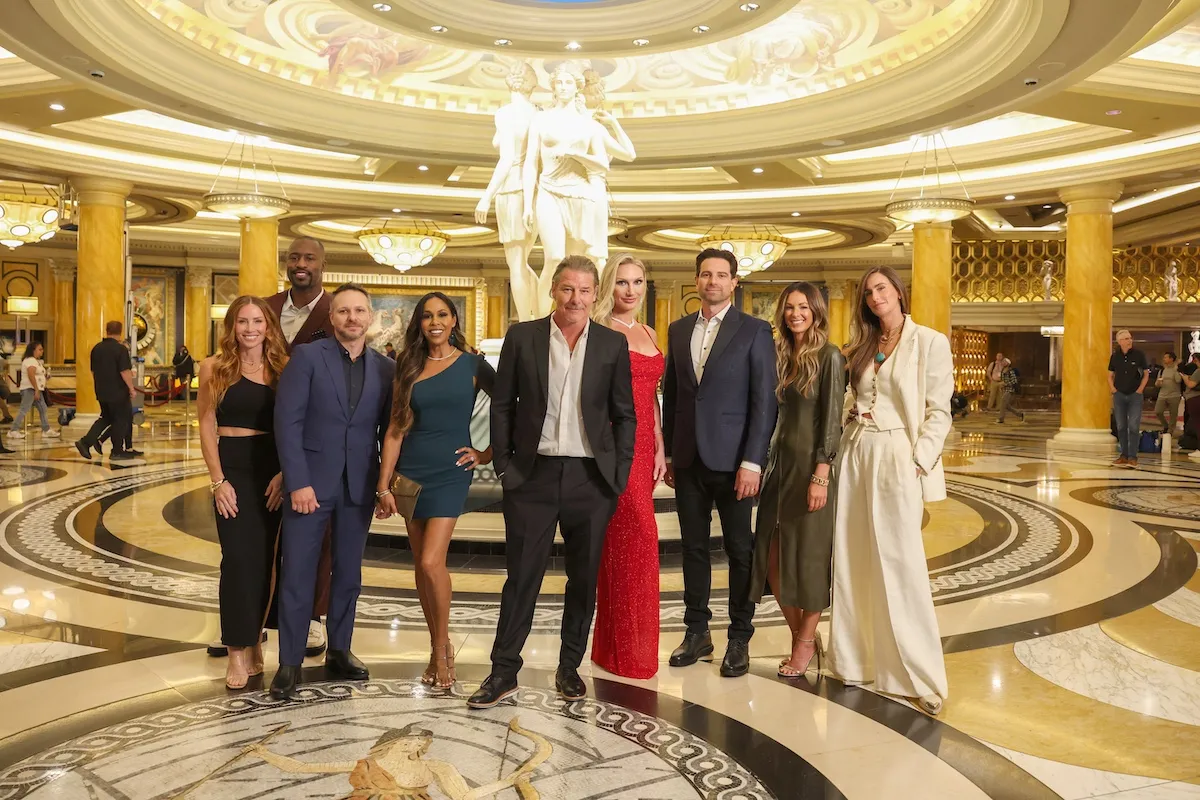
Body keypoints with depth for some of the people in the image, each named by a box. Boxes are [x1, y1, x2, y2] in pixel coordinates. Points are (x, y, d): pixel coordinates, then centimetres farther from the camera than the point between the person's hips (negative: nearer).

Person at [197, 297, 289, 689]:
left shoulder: (283, 369, 4)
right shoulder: (214, 368, 1)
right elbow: (207, 427, -1)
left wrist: (284, 473, -8)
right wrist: (218, 481, -8)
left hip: (273, 471, 2)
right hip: (233, 468, -2)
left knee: (263, 560, 7)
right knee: (239, 558, -7)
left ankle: (254, 638, 21)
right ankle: (238, 651, 1)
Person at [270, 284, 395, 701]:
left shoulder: (385, 367, 5)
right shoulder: (307, 356, -4)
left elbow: (388, 430, 8)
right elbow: (287, 422, -9)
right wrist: (298, 482, -15)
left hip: (359, 486, 3)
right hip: (310, 482, -3)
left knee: (348, 573, 13)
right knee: (298, 576, 2)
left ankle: (339, 652, 27)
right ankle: (290, 663, 14)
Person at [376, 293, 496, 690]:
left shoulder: (472, 365, 0)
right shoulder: (408, 368, 8)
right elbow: (395, 429, 4)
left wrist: (489, 453, -2)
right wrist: (384, 484, -1)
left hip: (450, 473, -3)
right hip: (410, 472, 4)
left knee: (431, 562, -12)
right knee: (422, 564, 8)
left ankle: (441, 649, 7)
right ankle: (440, 648, 23)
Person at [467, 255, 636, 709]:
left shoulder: (613, 345, 4)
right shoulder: (521, 337, 2)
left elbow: (625, 415, 7)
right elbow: (502, 405, 5)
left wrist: (618, 474, -1)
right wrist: (504, 465, 0)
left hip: (591, 479, 1)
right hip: (534, 475, -1)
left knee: (584, 577, 10)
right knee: (522, 575, 4)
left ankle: (570, 668, 27)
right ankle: (503, 673, 15)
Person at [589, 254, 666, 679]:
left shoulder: (649, 334, 17)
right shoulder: (600, 332, -5)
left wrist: (660, 448, 11)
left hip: (643, 447, 7)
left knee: (621, 543, 11)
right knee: (639, 537, -8)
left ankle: (612, 644, 21)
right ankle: (629, 650, 5)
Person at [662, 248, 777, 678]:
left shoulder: (755, 331, -3)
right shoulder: (678, 330, 11)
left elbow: (765, 401, -7)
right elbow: (670, 395, 13)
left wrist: (752, 462, -14)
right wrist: (668, 453, 9)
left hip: (732, 459, -4)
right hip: (688, 459, 4)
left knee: (739, 549, 6)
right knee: (693, 547, 10)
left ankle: (740, 638, 17)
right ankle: (697, 631, 22)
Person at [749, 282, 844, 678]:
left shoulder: (829, 356, -6)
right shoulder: (780, 356, 12)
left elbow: (831, 418, -11)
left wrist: (821, 475, -16)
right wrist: (763, 462, 8)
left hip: (811, 465, -6)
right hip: (780, 462, 6)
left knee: (809, 556, 3)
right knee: (773, 558, 6)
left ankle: (806, 643, 18)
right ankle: (800, 636, 23)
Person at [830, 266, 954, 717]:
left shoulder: (929, 342, -2)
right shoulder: (863, 347, 15)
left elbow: (939, 411, -6)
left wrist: (919, 461, -14)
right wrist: (852, 412, 2)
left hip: (898, 458, -6)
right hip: (855, 455, 6)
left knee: (901, 565, -7)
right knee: (853, 561, 7)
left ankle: (921, 675, 3)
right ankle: (856, 657, 20)